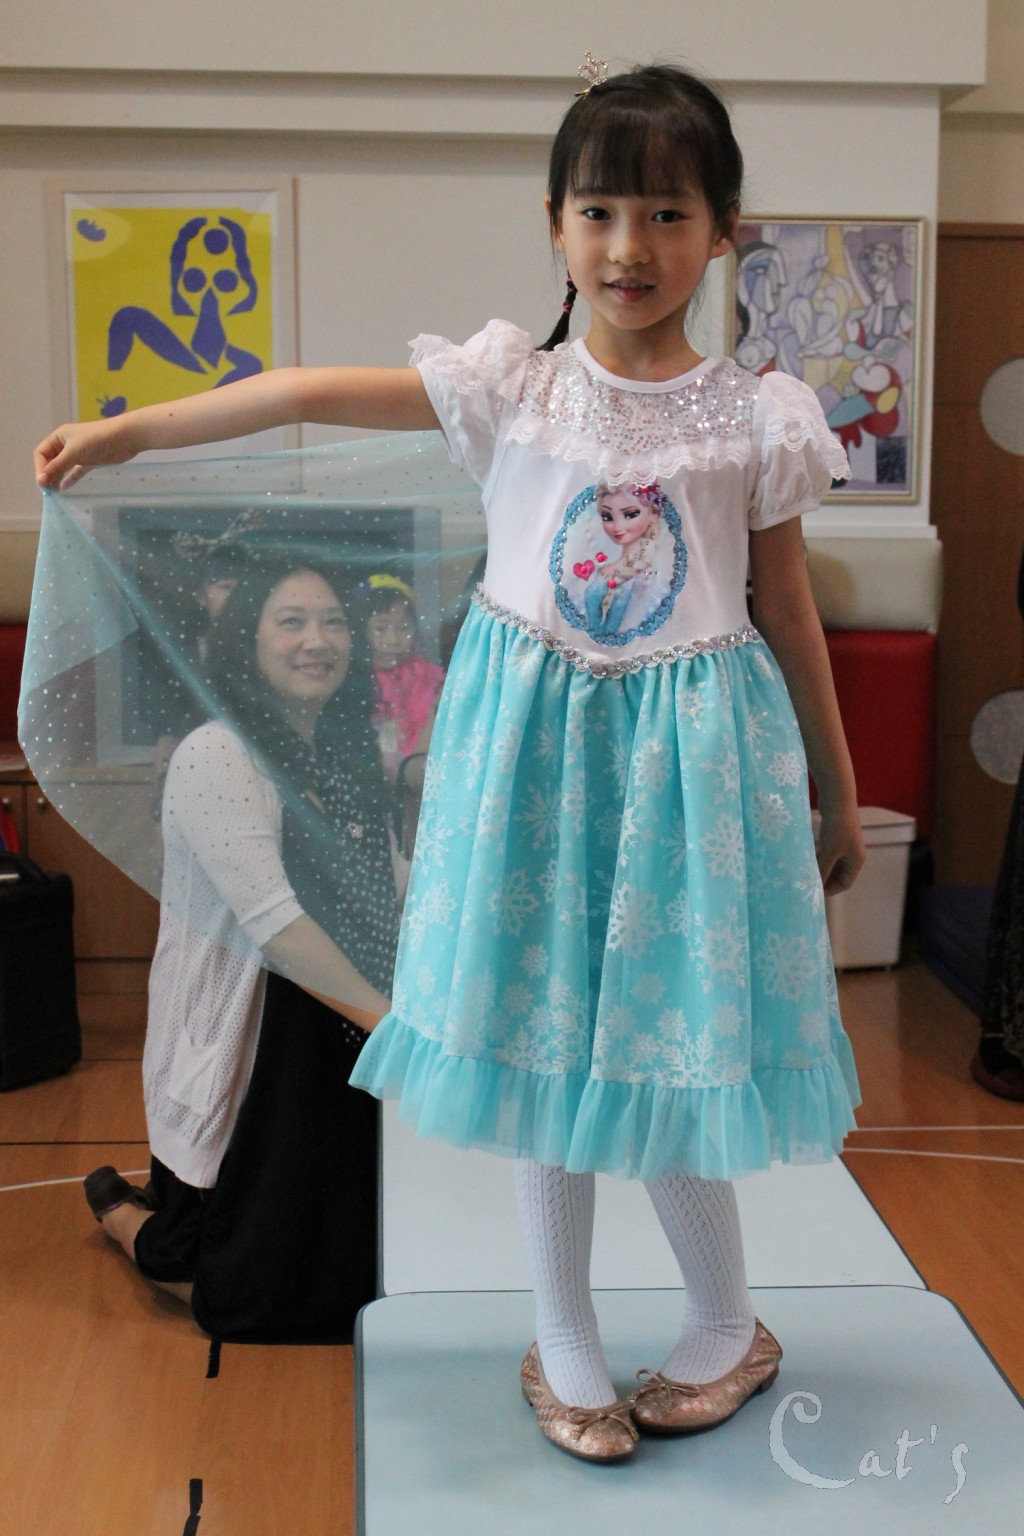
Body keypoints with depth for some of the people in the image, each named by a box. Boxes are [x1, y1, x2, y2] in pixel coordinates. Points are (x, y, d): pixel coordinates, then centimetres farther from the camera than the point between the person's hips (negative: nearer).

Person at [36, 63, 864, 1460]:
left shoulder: (755, 421, -2)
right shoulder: (513, 386, -2)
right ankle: (564, 1341, 28)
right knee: (548, 1040, 9)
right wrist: (119, 434, -3)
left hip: (688, 748, -1)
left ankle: (729, 1328, 29)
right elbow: (312, 394, -3)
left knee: (664, 1045, 3)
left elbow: (789, 614, 5)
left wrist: (838, 796, 11)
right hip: (535, 741, 1)